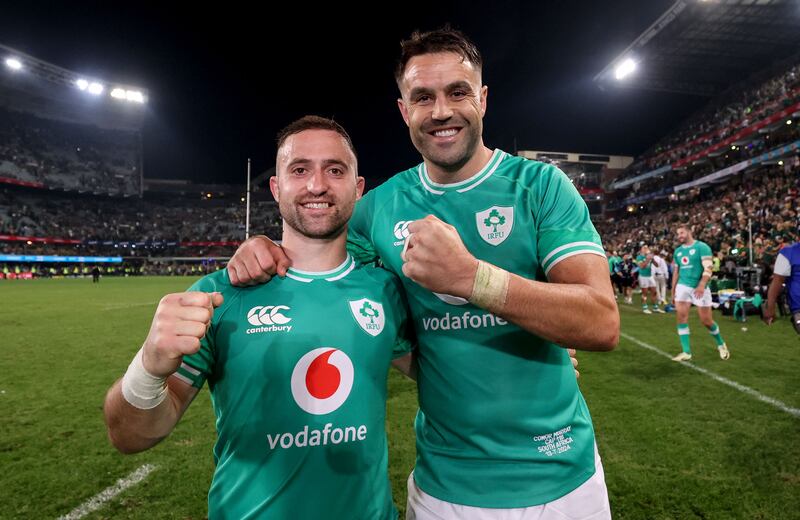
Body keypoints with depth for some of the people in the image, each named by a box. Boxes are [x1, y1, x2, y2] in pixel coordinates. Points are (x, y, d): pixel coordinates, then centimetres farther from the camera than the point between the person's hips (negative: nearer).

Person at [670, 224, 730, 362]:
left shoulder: (702, 247, -7)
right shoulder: (678, 251, 11)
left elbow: (708, 268, -15)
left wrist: (701, 285, -29)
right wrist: (673, 291, 15)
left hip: (699, 288, -5)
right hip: (682, 286, 5)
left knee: (706, 321, 2)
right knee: (681, 317, -6)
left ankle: (721, 344, 31)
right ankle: (686, 352, -2)